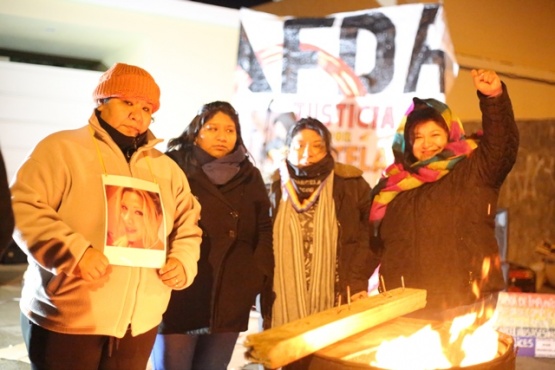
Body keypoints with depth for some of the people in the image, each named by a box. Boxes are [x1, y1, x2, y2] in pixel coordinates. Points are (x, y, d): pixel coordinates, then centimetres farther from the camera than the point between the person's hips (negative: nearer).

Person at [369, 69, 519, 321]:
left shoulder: (472, 171, 2)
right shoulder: (393, 185, 13)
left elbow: (503, 144, -16)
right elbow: (378, 242, 19)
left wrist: (494, 97, -30)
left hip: (466, 303, -3)